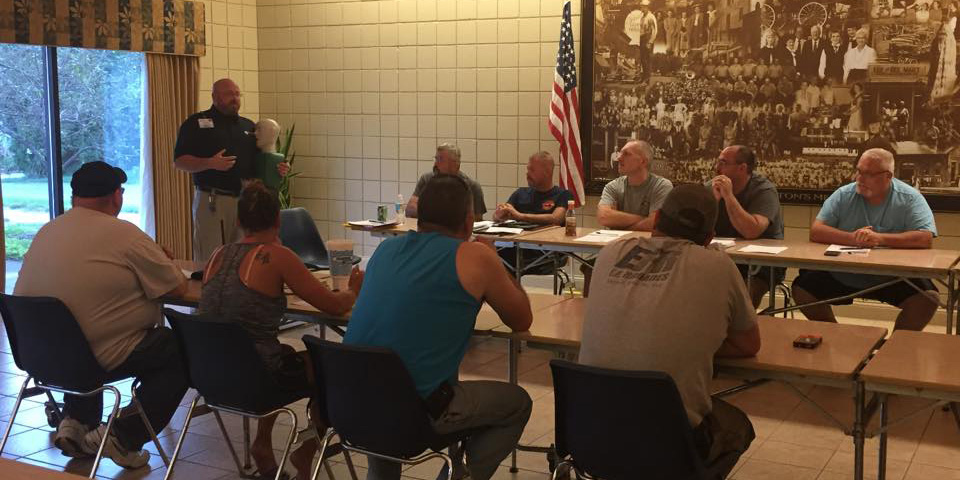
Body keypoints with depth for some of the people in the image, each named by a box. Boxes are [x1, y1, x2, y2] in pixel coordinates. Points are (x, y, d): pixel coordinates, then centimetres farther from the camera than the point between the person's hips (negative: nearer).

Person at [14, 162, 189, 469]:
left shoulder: (46, 232, 5)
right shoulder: (124, 234, -14)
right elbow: (178, 288, -8)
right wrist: (159, 263, 13)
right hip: (101, 357, -7)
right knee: (180, 352, 9)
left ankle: (76, 422, 22)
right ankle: (124, 438, 3)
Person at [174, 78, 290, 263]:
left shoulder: (249, 126, 19)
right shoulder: (196, 123, 4)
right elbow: (179, 161, -3)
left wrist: (278, 169, 3)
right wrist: (210, 163, -18)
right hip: (212, 200, -4)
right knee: (209, 258, -6)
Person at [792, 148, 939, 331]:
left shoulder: (910, 198, -3)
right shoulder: (843, 195, 1)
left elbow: (925, 238, -17)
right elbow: (816, 232, -8)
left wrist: (880, 238, -27)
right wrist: (852, 238, -24)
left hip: (892, 279, -2)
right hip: (843, 276, 2)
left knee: (928, 297, -27)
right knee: (801, 289, -16)